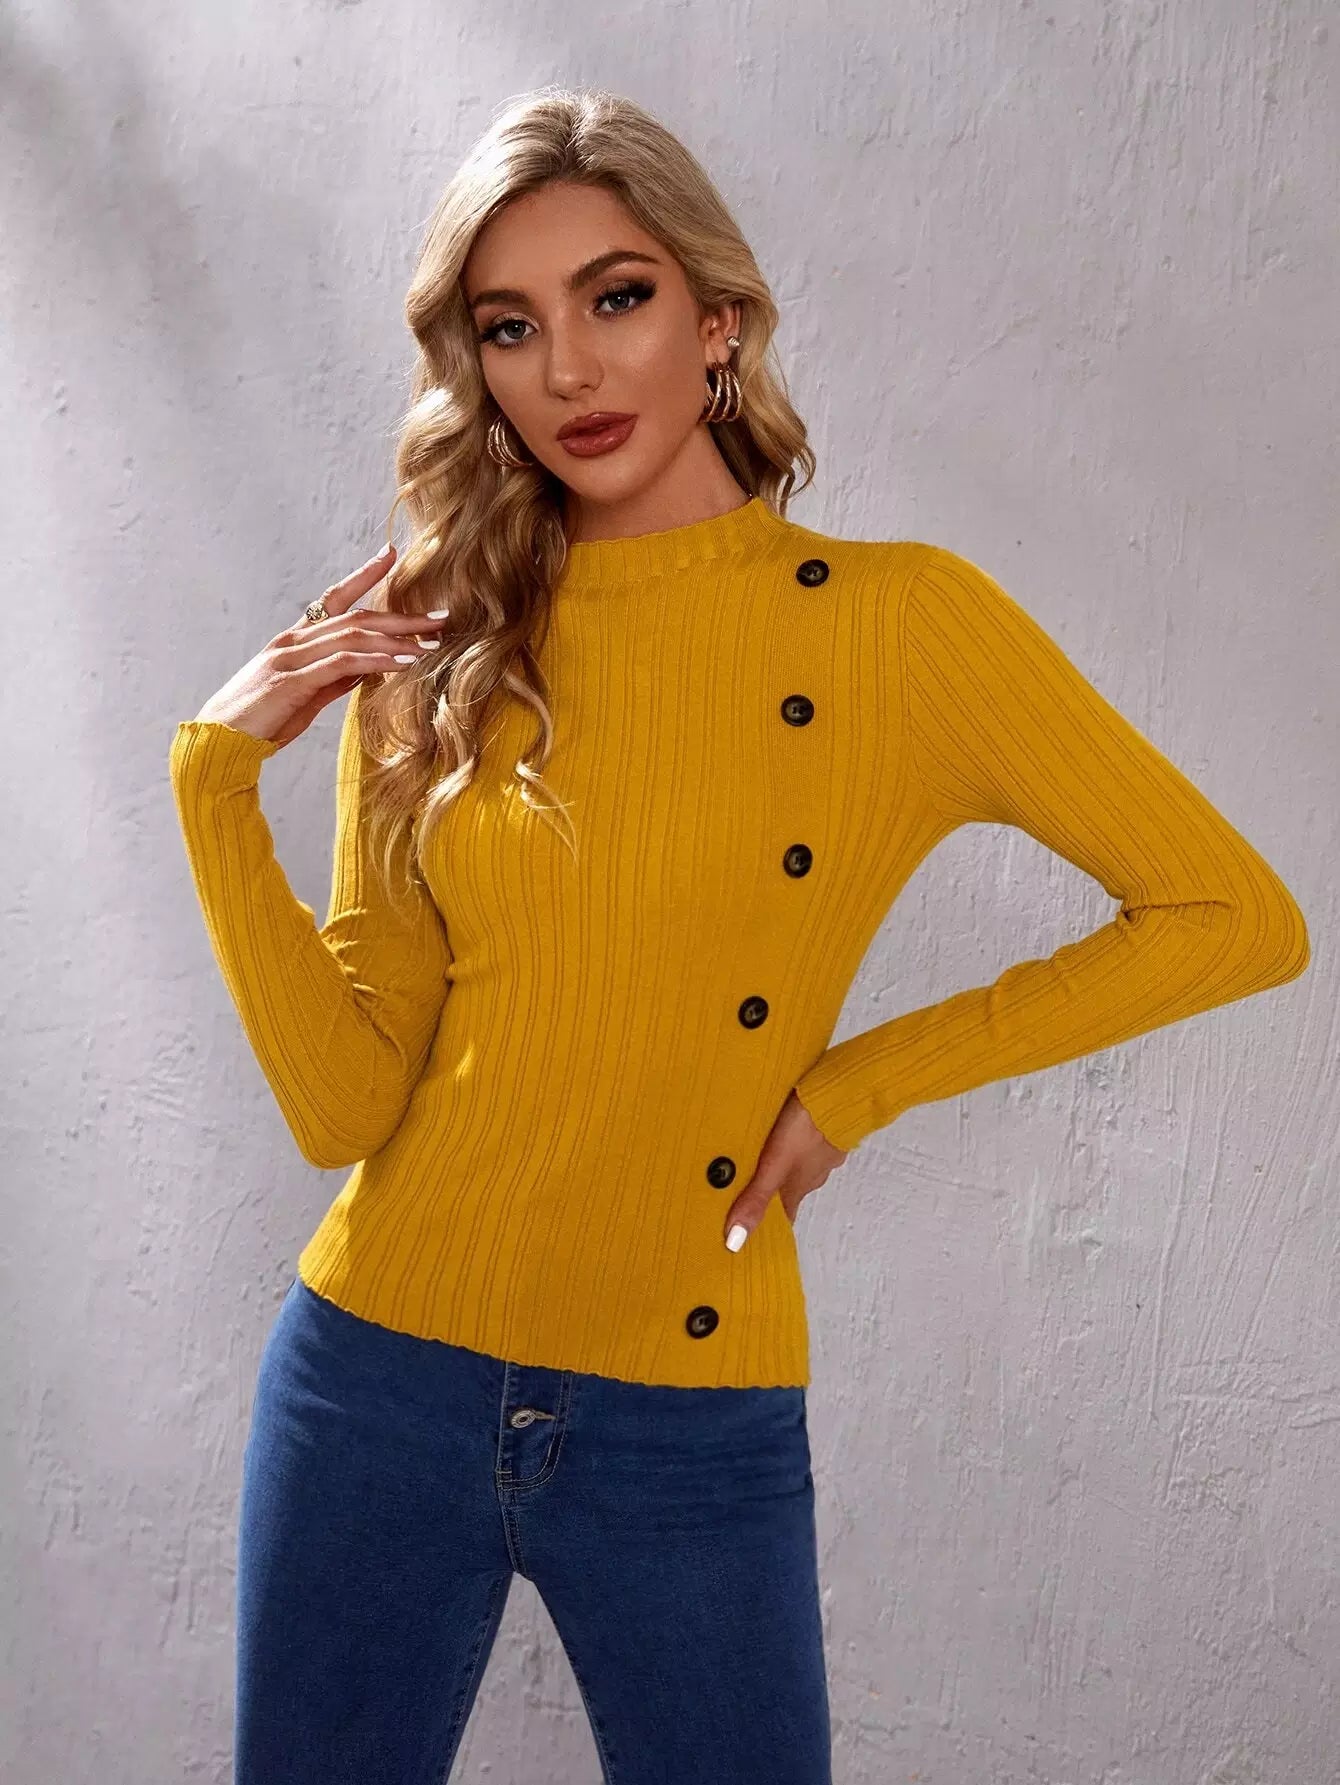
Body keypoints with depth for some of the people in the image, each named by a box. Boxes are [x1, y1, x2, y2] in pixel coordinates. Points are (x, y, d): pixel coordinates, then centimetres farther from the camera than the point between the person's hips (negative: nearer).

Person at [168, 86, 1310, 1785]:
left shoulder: (900, 621, -7)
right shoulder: (435, 656, 0)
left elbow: (1235, 919, -3)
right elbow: (346, 1105, -5)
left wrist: (870, 1076, -6)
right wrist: (219, 773, -12)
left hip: (687, 1438, -2)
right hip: (378, 1380, 3)